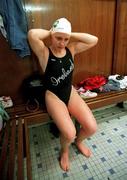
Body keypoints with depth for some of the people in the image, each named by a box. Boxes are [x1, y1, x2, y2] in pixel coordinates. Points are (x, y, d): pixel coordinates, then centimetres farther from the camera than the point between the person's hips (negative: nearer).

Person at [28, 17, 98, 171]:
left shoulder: (71, 49, 2)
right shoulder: (44, 52, -11)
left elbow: (94, 40, -4)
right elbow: (32, 34, -30)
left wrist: (71, 35, -6)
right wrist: (50, 32, -11)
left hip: (71, 93, 5)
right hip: (53, 97, -4)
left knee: (92, 127, -8)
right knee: (69, 133, -22)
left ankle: (79, 141, 29)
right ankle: (64, 151, 18)